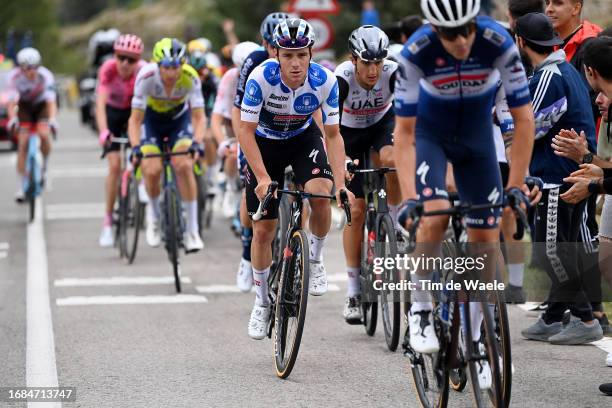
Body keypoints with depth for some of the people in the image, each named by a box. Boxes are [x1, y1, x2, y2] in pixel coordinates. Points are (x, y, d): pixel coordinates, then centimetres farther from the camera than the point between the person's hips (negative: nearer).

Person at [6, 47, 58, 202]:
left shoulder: (46, 76, -30)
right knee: (23, 143, -12)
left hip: (41, 105, -1)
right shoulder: (14, 76, -27)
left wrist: (52, 120, -53)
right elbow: (11, 100, -32)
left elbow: (51, 101, -37)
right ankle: (20, 187, -6)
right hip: (24, 107, 1)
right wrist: (12, 118, -49)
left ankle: (44, 167, 2)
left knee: (44, 134, -27)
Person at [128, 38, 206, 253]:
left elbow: (199, 117, -27)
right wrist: (135, 148, -42)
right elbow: (135, 119, -28)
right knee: (152, 170, -19)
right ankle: (154, 213, 15)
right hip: (152, 118, 0)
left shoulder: (190, 78, -30)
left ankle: (192, 230, -13)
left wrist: (197, 142, -44)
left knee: (184, 165, -21)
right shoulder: (147, 76, -32)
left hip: (179, 117, 0)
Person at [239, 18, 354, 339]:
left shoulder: (325, 81, -27)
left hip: (304, 138, 1)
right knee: (262, 230, -1)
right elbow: (246, 132, -27)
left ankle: (315, 260, -3)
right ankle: (262, 303, 19)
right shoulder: (261, 78, -32)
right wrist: (263, 178, -37)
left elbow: (333, 135, -19)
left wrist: (341, 184, -30)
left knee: (321, 195, -30)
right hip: (264, 143, -1)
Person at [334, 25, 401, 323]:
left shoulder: (393, 73, -28)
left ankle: (395, 222, -11)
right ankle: (353, 290, 3)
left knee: (391, 160, -37)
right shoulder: (342, 78, -31)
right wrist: (341, 159, -54)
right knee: (356, 209, -7)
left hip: (382, 123, 1)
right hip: (350, 133, -1)